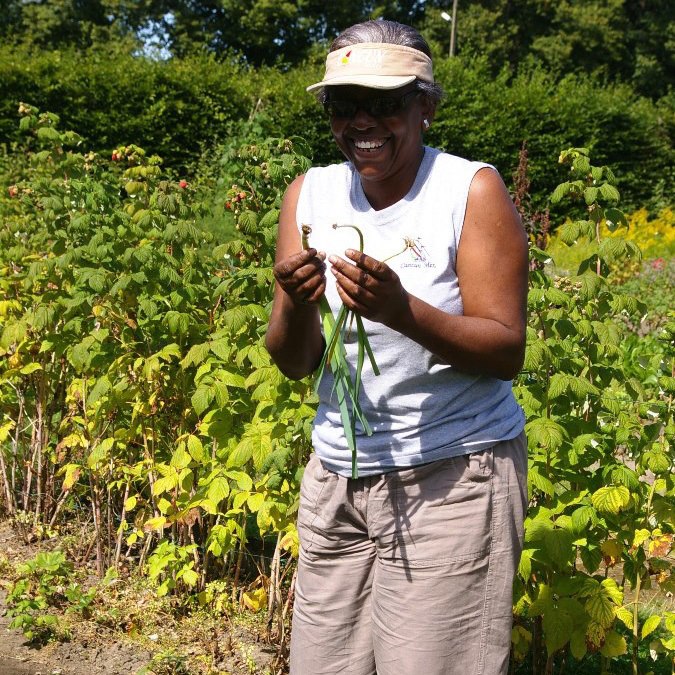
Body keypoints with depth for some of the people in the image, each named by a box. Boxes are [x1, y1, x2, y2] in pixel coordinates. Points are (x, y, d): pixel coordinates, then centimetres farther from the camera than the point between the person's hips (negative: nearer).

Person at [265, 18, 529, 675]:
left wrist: (401, 311, -29)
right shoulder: (309, 194, 2)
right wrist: (295, 304, -21)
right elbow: (294, 363, 2)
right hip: (336, 476, 4)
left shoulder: (472, 190, -10)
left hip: (455, 478, -4)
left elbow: (507, 352, -13)